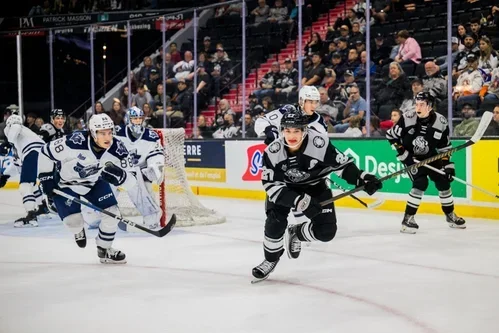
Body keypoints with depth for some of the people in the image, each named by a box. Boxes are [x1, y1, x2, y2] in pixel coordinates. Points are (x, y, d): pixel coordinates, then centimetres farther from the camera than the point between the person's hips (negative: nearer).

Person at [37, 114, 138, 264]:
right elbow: (46, 152, -19)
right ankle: (78, 230, 27)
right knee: (74, 222, -14)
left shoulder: (117, 150, -25)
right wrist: (46, 178, -15)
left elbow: (130, 181, -21)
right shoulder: (74, 142, -36)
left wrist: (119, 175, -43)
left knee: (111, 212, -9)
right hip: (66, 184, -3)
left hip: (95, 183, 3)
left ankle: (104, 250, 16)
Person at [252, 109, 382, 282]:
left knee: (326, 231, -11)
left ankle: (296, 233, 22)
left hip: (315, 187, 1)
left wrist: (362, 178, -30)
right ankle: (270, 259, 9)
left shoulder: (320, 143, -31)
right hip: (284, 189, 0)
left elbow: (342, 164, -16)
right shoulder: (272, 152, -27)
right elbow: (271, 185, -26)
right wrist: (299, 201, -37)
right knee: (275, 222, -20)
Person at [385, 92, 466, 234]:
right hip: (411, 156, -4)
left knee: (443, 182, 4)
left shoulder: (441, 122, -16)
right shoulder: (407, 118, -23)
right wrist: (402, 154, -16)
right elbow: (391, 135, -13)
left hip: (431, 157, 4)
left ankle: (450, 215, 27)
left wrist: (448, 165, -9)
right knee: (421, 183, -22)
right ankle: (408, 219, -13)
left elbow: (444, 147, -4)